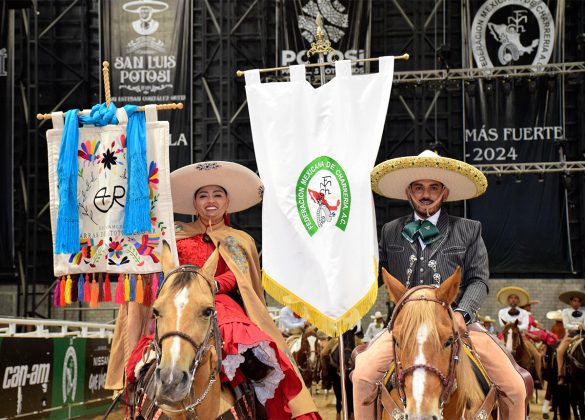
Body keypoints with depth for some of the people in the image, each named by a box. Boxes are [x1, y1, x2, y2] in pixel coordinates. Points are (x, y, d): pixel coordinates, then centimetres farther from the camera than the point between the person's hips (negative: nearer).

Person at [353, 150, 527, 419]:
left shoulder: (468, 231, 10)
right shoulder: (391, 232, 15)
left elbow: (478, 280, 3)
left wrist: (462, 313, -14)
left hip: (455, 325, 0)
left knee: (515, 389, -9)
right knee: (362, 376, -25)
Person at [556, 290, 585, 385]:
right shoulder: (566, 311, 8)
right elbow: (566, 325, -3)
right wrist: (577, 326, -18)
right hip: (570, 334, -1)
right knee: (560, 350, -26)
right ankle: (561, 375, -20)